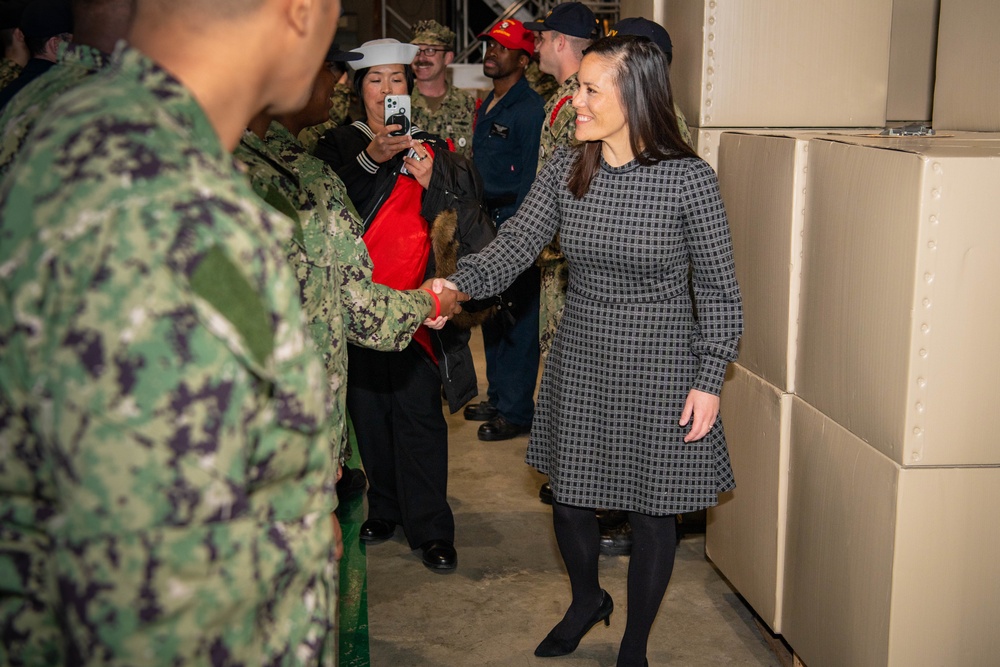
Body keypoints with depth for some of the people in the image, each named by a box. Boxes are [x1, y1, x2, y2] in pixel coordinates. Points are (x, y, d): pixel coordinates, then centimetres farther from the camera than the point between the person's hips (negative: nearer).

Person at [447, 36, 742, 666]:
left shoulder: (688, 178, -14)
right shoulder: (566, 169, -2)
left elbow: (718, 289, -7)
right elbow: (516, 243, -8)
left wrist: (709, 379, -9)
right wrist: (456, 285, -26)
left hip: (658, 371, -4)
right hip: (580, 364, 4)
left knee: (650, 510, 9)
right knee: (568, 497, 16)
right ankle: (587, 600, 47)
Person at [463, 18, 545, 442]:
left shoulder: (530, 108, -11)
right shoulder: (486, 107, 16)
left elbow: (531, 178, -15)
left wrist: (510, 228, -17)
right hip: (486, 224, 9)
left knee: (518, 317, -2)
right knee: (490, 313, 14)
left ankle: (517, 411, 6)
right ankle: (497, 398, 26)